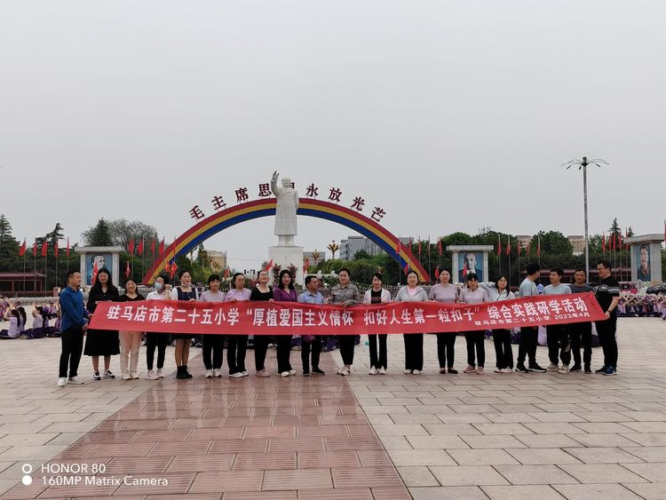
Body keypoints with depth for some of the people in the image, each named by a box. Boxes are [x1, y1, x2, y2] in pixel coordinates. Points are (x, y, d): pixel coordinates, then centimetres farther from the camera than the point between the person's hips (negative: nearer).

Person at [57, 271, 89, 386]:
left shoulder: (79, 293, 12)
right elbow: (71, 311, -20)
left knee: (77, 352, 10)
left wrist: (87, 314, -2)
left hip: (78, 327, 8)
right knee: (66, 352, -4)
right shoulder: (65, 293, -14)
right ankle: (62, 376, 2)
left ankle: (73, 375, 18)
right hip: (68, 327, -8)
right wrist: (82, 322, -18)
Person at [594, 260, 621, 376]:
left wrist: (609, 311, -30)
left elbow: (615, 299, -19)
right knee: (603, 341, 11)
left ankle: (613, 366, 0)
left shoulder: (612, 282, -11)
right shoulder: (600, 282, 17)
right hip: (599, 316, 9)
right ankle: (607, 365, 18)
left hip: (608, 316, -9)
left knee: (610, 340, -5)